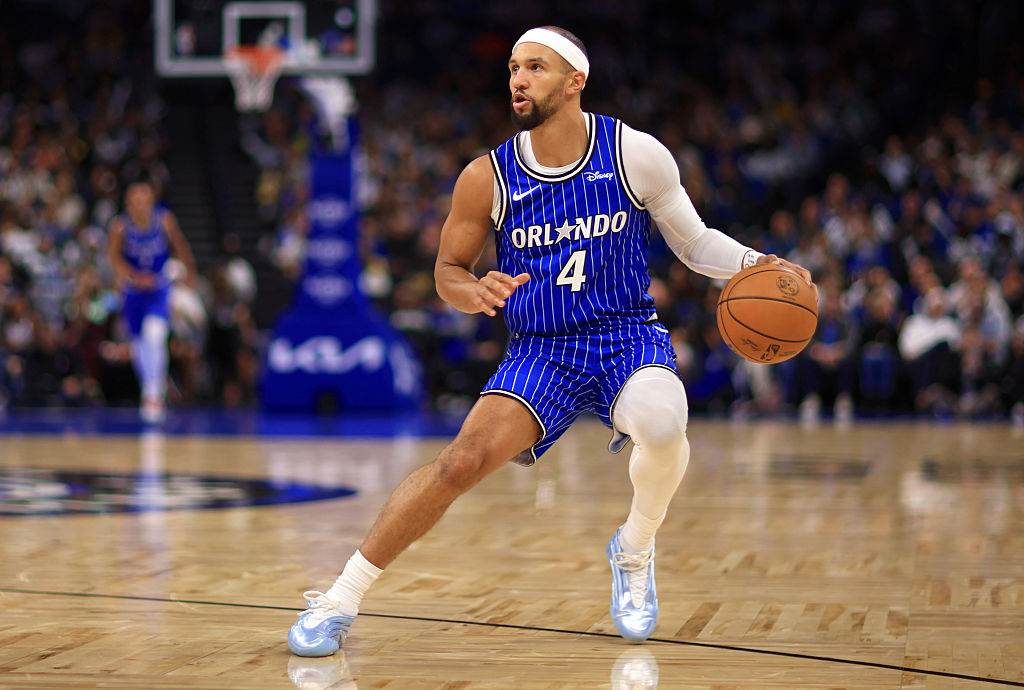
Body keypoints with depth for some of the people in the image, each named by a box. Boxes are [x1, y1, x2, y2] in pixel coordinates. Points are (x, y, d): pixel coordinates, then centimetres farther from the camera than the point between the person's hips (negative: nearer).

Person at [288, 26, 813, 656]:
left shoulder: (636, 154, -7)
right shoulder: (488, 178, -5)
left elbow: (695, 242, 6)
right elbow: (449, 269, 6)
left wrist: (758, 266, -12)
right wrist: (477, 293, -17)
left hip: (629, 338, 0)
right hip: (539, 350, 1)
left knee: (661, 426, -34)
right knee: (465, 460, -21)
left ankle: (635, 551, -1)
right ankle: (340, 600, -8)